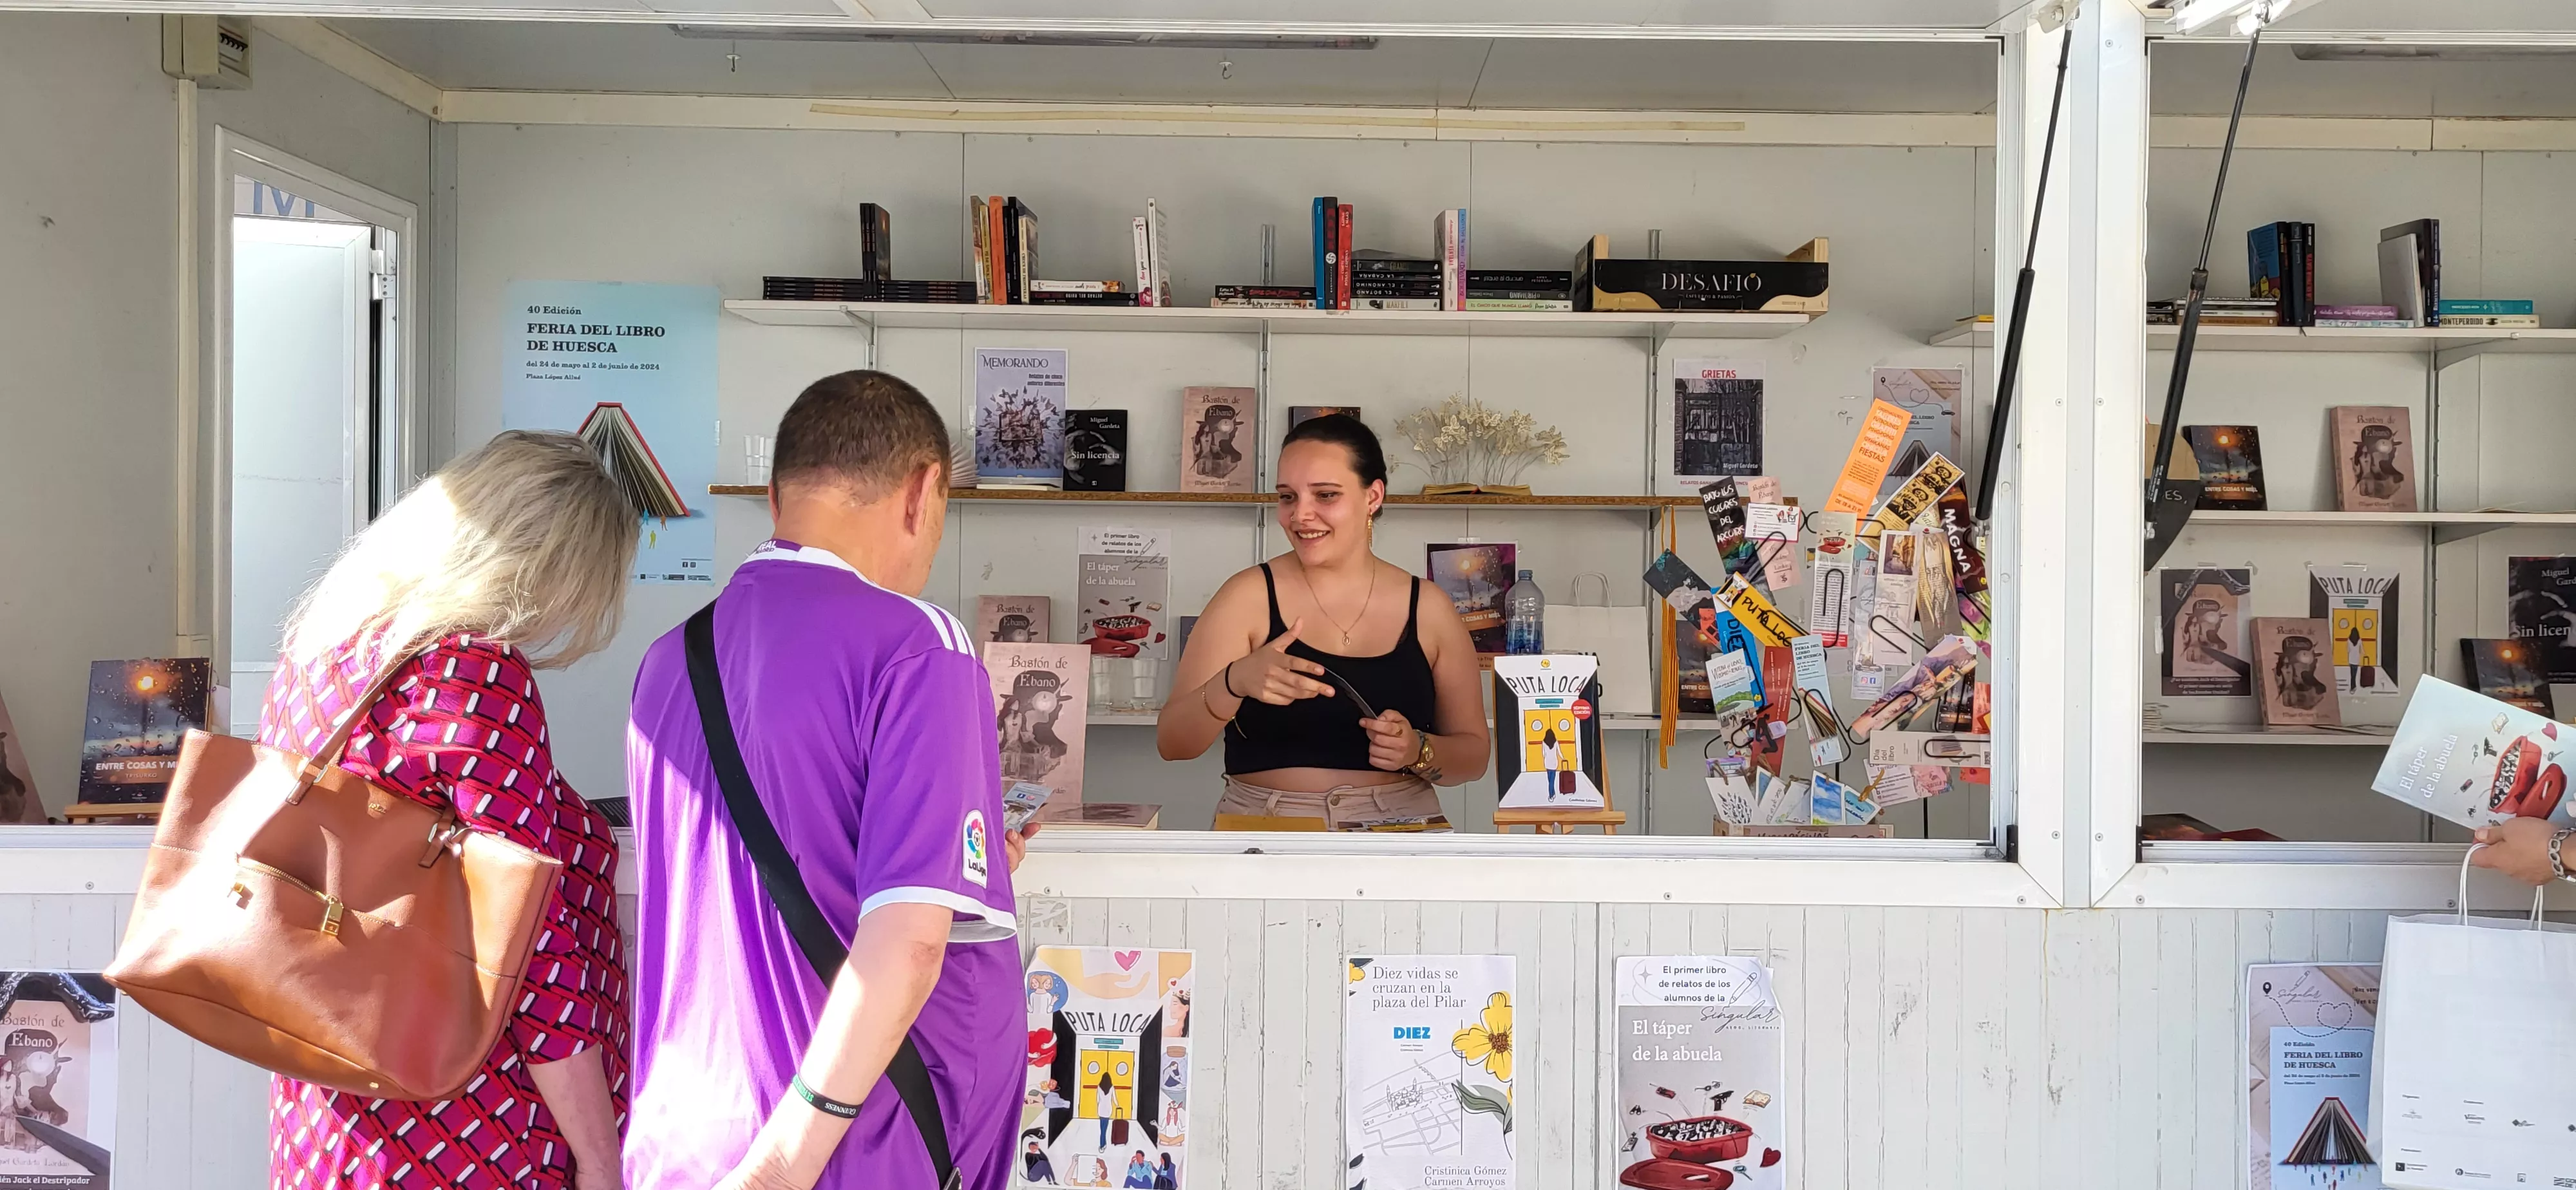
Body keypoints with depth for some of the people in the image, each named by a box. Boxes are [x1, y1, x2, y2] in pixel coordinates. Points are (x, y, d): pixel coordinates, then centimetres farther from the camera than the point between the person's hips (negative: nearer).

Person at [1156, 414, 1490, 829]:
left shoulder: (1427, 608, 6)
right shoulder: (1250, 595, 1)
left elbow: (1474, 754, 12)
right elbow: (1172, 743, -5)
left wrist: (1418, 751, -9)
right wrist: (1235, 682, -23)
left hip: (1400, 829, 2)